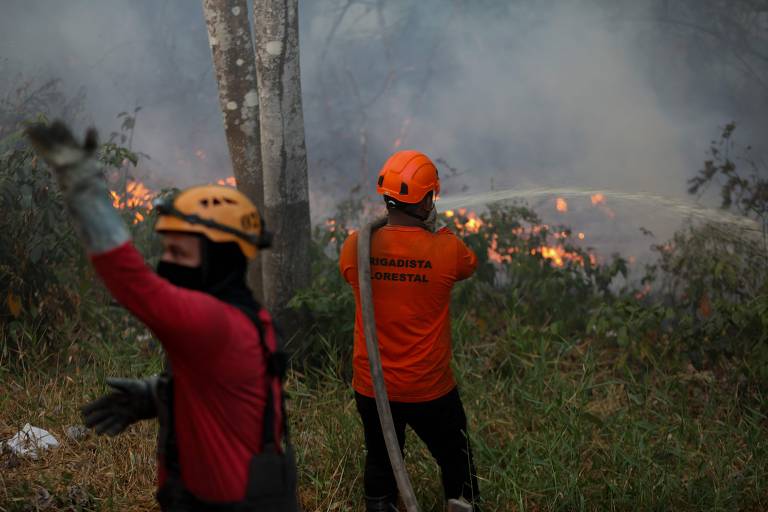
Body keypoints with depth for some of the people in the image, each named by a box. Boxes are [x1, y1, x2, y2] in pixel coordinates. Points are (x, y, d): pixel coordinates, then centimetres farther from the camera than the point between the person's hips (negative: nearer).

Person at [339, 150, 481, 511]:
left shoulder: (356, 247, -13)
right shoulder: (446, 251, -19)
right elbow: (470, 264, 6)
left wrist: (386, 222, 16)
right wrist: (437, 228, 19)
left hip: (371, 388, 3)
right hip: (430, 391, -2)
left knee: (380, 463, 22)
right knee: (457, 466, 19)